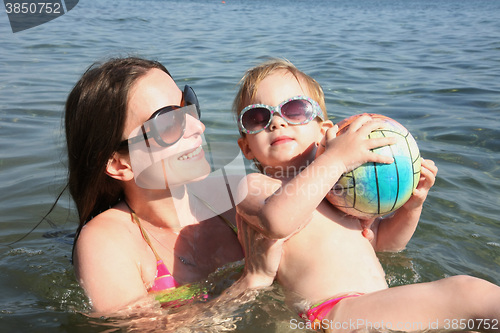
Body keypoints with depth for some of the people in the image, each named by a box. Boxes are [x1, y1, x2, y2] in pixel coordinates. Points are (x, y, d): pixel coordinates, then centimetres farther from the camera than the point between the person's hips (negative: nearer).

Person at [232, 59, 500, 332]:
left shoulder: (336, 187, 21)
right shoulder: (253, 186, 0)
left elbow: (383, 240, 30)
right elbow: (278, 221, -26)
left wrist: (411, 206, 11)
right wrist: (335, 158, -23)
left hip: (383, 305, 8)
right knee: (468, 292, -22)